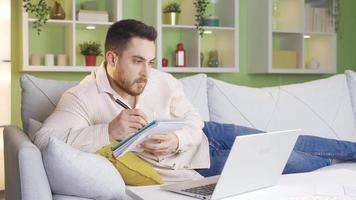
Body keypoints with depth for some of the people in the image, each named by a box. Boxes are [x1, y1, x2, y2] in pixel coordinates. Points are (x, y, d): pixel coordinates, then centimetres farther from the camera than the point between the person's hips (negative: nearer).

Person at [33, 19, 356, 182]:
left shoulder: (164, 82, -14)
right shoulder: (82, 98, -24)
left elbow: (194, 124, -6)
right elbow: (44, 138, -36)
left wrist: (177, 141, -30)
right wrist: (109, 130, -45)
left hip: (207, 136, 3)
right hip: (187, 165, -3)